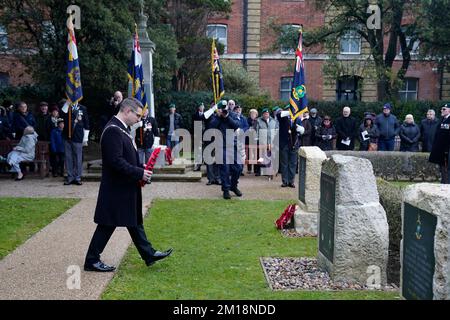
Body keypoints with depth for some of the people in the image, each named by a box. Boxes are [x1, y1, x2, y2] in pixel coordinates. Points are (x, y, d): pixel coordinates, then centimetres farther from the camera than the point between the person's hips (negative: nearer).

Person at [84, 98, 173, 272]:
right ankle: (92, 261, 15)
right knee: (107, 225, 2)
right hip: (116, 189, -10)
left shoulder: (122, 129, 11)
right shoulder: (113, 130, -21)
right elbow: (116, 161, -27)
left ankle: (149, 254, 25)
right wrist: (139, 173, -21)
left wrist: (141, 168, 4)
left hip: (127, 187, 10)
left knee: (135, 222, 16)